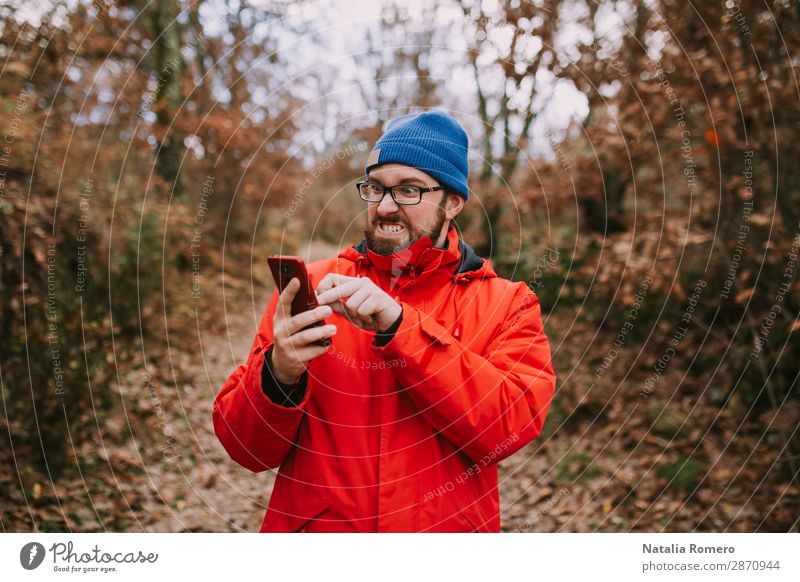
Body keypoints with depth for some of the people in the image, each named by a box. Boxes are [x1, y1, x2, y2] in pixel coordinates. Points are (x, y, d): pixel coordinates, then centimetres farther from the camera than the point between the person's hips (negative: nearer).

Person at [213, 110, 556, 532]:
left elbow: (510, 423, -11)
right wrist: (278, 376, -16)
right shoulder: (311, 287, 6)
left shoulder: (507, 304, 6)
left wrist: (400, 328, -18)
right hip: (312, 528, 1)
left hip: (445, 527, -1)